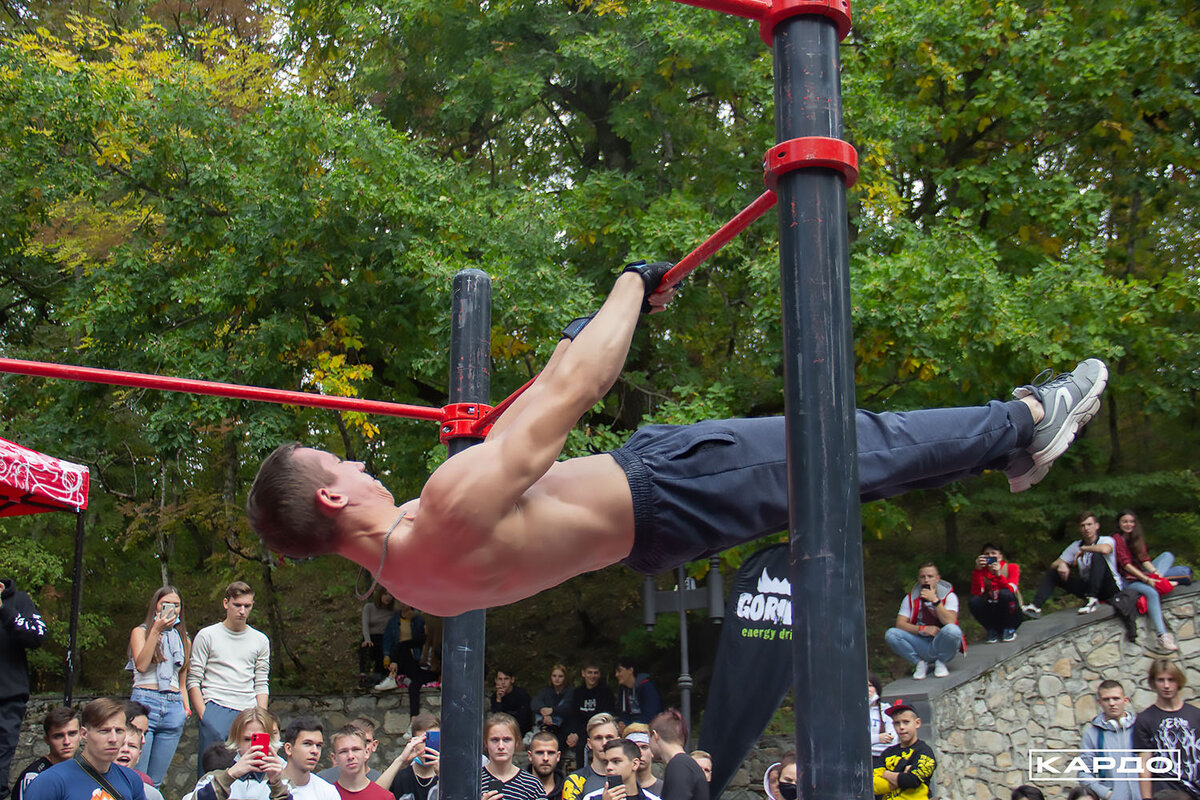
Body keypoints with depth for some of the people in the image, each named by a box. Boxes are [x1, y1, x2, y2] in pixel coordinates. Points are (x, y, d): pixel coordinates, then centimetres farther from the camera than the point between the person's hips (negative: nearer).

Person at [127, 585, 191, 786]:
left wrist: (186, 707, 8)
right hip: (145, 702, -4)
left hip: (173, 708, 4)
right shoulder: (140, 632, 8)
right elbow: (141, 666, -10)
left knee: (155, 781, 5)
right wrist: (156, 630, -10)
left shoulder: (183, 639, 20)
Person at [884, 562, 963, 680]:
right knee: (890, 634, -22)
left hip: (941, 646, -2)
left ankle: (941, 663, -6)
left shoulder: (948, 596, -2)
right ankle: (919, 663, -3)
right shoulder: (911, 598, 5)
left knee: (952, 630, -35)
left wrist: (934, 600, -24)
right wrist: (923, 629, -19)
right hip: (921, 646, 2)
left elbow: (949, 621, -19)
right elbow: (900, 624, -6)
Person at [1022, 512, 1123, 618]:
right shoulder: (1076, 545, 8)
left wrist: (1083, 549, -19)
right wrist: (1061, 564, -20)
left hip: (1112, 588, -6)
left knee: (1097, 556, -30)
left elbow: (1105, 549, -35)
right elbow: (1054, 564, 5)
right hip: (1088, 587, 6)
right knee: (1053, 571, -2)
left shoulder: (1107, 540, -7)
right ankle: (1036, 606, -18)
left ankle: (1093, 600, -38)